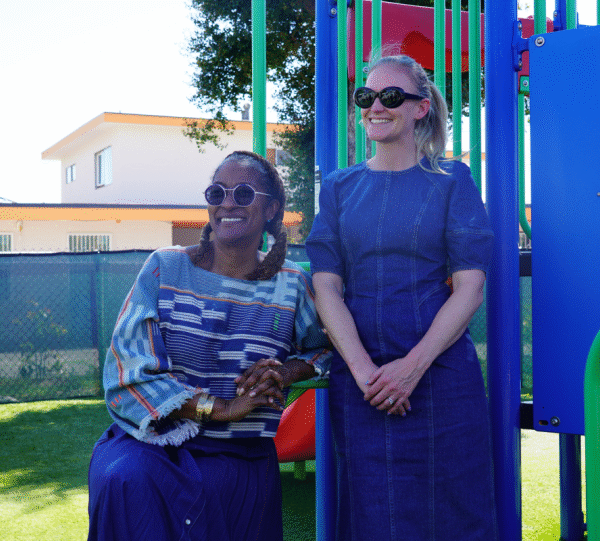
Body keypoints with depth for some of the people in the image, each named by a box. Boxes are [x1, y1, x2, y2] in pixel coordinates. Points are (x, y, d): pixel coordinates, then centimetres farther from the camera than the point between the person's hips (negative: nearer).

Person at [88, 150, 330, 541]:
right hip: (150, 442, -1)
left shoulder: (292, 284, 2)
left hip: (241, 460, 1)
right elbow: (128, 371, -7)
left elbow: (327, 348, 18)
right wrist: (220, 408, -15)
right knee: (124, 481, -31)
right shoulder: (165, 267, -1)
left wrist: (289, 371, -6)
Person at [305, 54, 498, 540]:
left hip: (441, 371, -1)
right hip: (358, 379, 2)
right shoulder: (340, 187, 9)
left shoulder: (451, 180, 3)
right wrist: (363, 369, -13)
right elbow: (326, 286, 1)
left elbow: (470, 287, -4)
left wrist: (414, 365, -15)